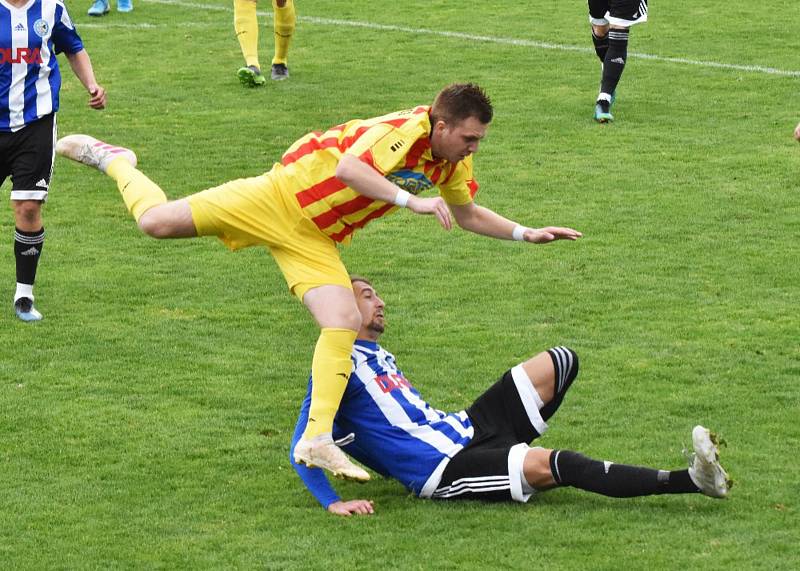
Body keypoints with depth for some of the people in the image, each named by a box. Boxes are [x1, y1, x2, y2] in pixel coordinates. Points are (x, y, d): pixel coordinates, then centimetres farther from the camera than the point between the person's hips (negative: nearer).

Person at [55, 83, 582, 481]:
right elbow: (349, 167, -40)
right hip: (278, 199, -7)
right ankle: (112, 159, 20)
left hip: (316, 243, 7)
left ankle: (317, 440, -12)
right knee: (156, 221, -11)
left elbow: (468, 215, 22)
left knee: (344, 324, -15)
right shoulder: (405, 129, -25)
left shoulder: (454, 164, 1)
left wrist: (527, 233, 14)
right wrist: (411, 200, -42)